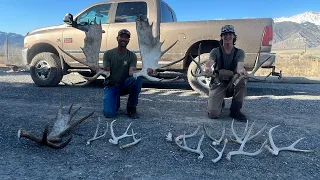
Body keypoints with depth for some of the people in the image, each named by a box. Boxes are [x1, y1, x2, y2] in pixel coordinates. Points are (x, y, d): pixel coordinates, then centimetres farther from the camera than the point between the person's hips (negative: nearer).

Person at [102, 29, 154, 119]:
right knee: (109, 113, -24)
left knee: (137, 78, -34)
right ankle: (116, 102, 15)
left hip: (125, 85, 1)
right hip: (111, 86, -1)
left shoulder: (132, 56, -4)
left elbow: (131, 72, -19)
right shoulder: (108, 53, -4)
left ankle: (131, 108, -14)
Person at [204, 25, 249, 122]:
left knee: (242, 77, -35)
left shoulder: (239, 52, 3)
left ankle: (235, 110, -16)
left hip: (233, 84, 1)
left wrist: (241, 70, -44)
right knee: (213, 114, -22)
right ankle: (220, 103, 19)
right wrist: (207, 67, -48)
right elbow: (209, 62, -21)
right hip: (218, 84, -1)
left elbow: (240, 65, -17)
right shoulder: (215, 51, 0)